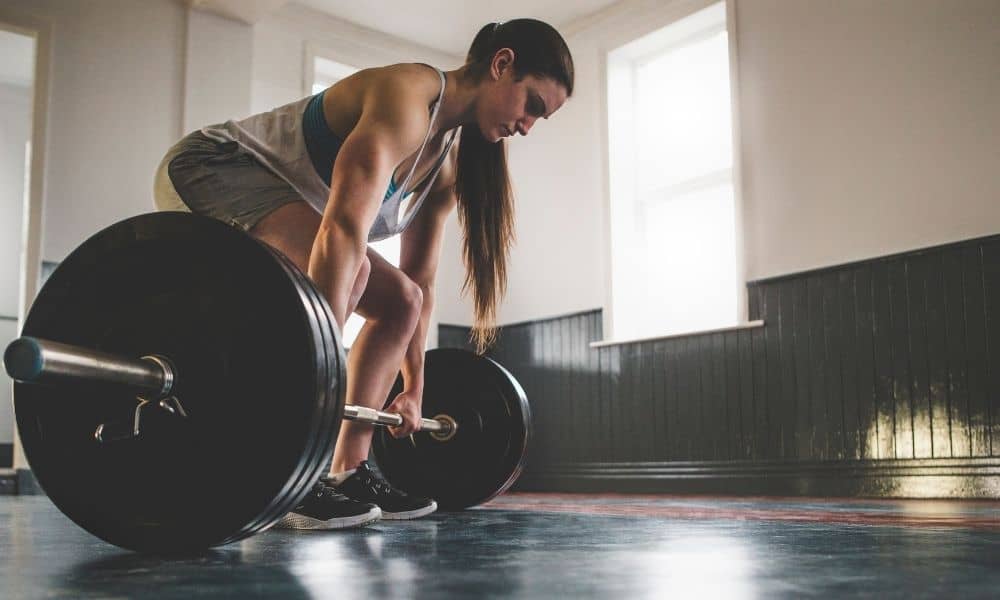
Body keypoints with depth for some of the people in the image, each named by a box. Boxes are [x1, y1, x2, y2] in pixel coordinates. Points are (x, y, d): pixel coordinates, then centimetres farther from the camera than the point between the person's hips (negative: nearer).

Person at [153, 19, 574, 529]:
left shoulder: (448, 163, 3)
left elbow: (420, 283, 9)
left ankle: (349, 471, 5)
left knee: (399, 301, 5)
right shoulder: (407, 95, -26)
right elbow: (344, 228, -40)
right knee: (345, 268, -34)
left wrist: (413, 389, 10)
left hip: (270, 194, 10)